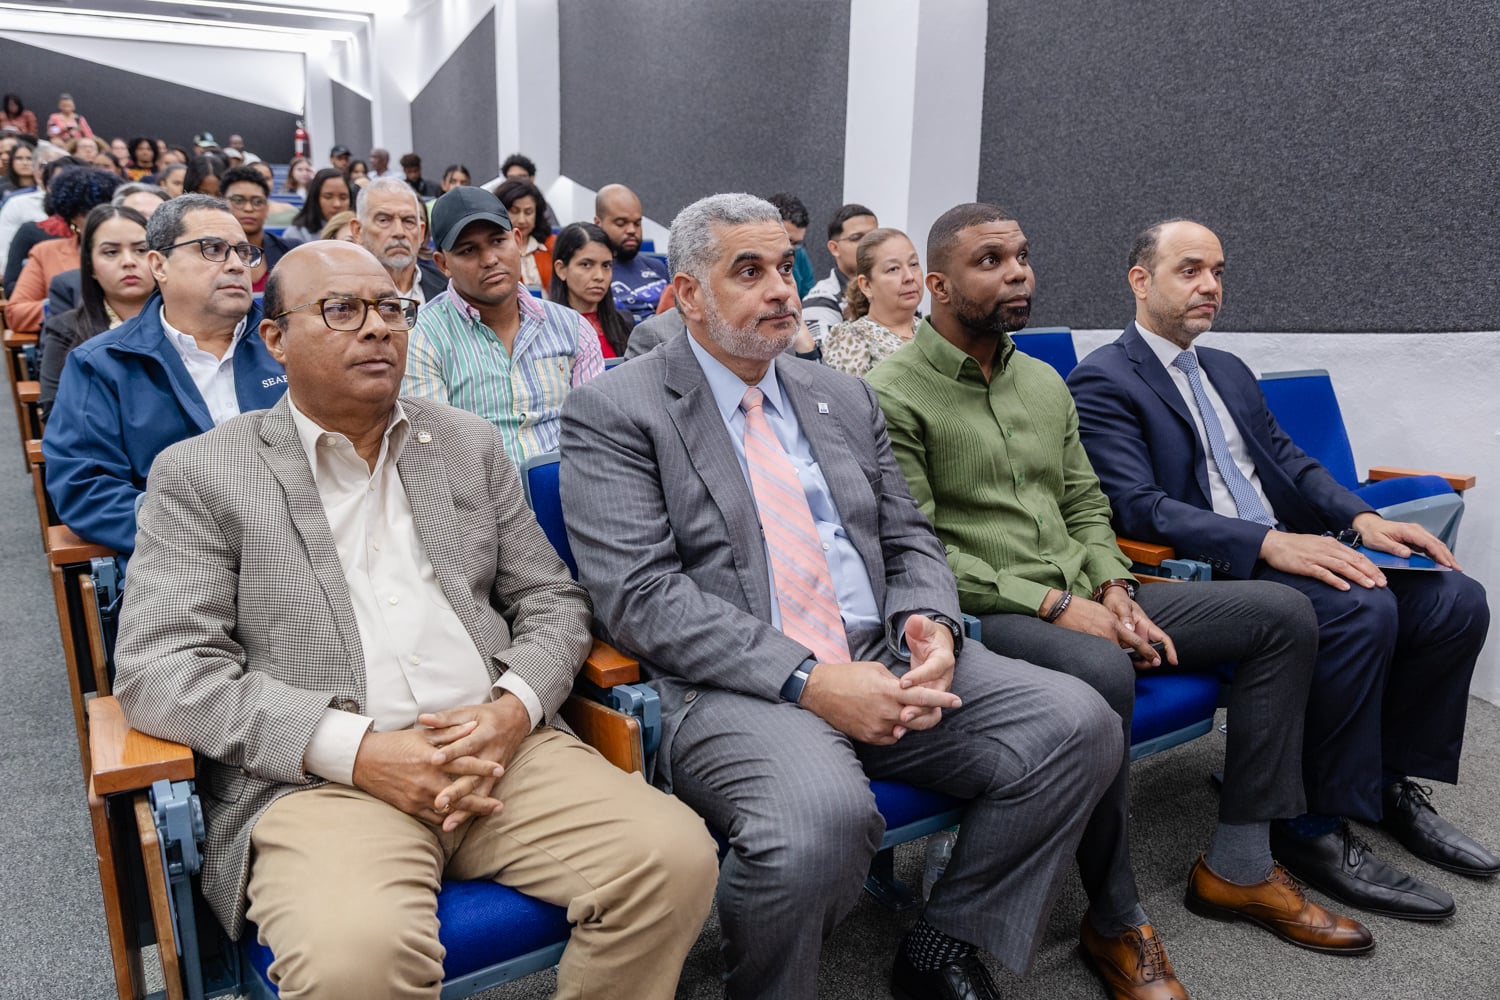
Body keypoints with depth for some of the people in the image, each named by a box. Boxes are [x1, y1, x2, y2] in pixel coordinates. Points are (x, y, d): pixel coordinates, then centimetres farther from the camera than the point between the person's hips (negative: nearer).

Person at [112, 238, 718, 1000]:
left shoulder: (468, 443, 16)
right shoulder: (202, 474, 6)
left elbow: (552, 600, 16)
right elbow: (158, 670, -4)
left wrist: (514, 709, -7)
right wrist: (359, 750, -16)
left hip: (501, 748, 4)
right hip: (318, 780, -3)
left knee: (676, 855, -19)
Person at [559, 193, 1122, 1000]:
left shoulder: (845, 398, 19)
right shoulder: (613, 412, -1)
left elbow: (908, 540, 19)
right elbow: (639, 596, -11)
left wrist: (933, 626, -5)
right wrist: (807, 681, -19)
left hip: (881, 664, 6)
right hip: (730, 691, -6)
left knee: (1078, 723, -12)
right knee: (821, 812, -36)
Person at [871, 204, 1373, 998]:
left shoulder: (1044, 382, 15)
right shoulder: (894, 396, -9)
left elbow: (1086, 508, 18)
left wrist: (1112, 590, -2)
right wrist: (1053, 605, -19)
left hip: (1081, 600, 8)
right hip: (983, 613, -8)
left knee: (1283, 614, 2)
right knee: (1101, 673, -38)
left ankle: (1237, 863, 8)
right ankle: (1116, 923, -14)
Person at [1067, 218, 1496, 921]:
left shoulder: (1229, 370, 22)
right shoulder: (1102, 381, -6)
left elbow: (1288, 461, 18)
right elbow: (1137, 507, -17)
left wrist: (1361, 518, -2)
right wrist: (1268, 543, -27)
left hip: (1286, 551, 8)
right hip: (1204, 574, -8)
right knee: (1363, 609, -29)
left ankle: (1391, 784, 11)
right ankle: (1316, 828, -13)